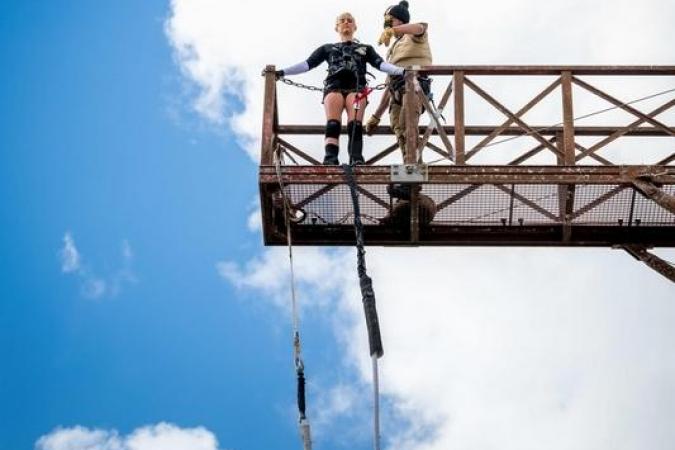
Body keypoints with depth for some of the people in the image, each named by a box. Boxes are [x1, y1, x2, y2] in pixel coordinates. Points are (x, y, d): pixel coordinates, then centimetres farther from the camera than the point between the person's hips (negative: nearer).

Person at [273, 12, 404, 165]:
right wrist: (282, 72, 7)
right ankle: (330, 159, -42)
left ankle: (357, 160, -43)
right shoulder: (327, 48, 32)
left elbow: (381, 64, 16)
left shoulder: (365, 49, 32)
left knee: (355, 125, -26)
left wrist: (401, 71, -4)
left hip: (356, 86, 0)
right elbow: (307, 64, 21)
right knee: (332, 124, -26)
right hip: (334, 86, 0)